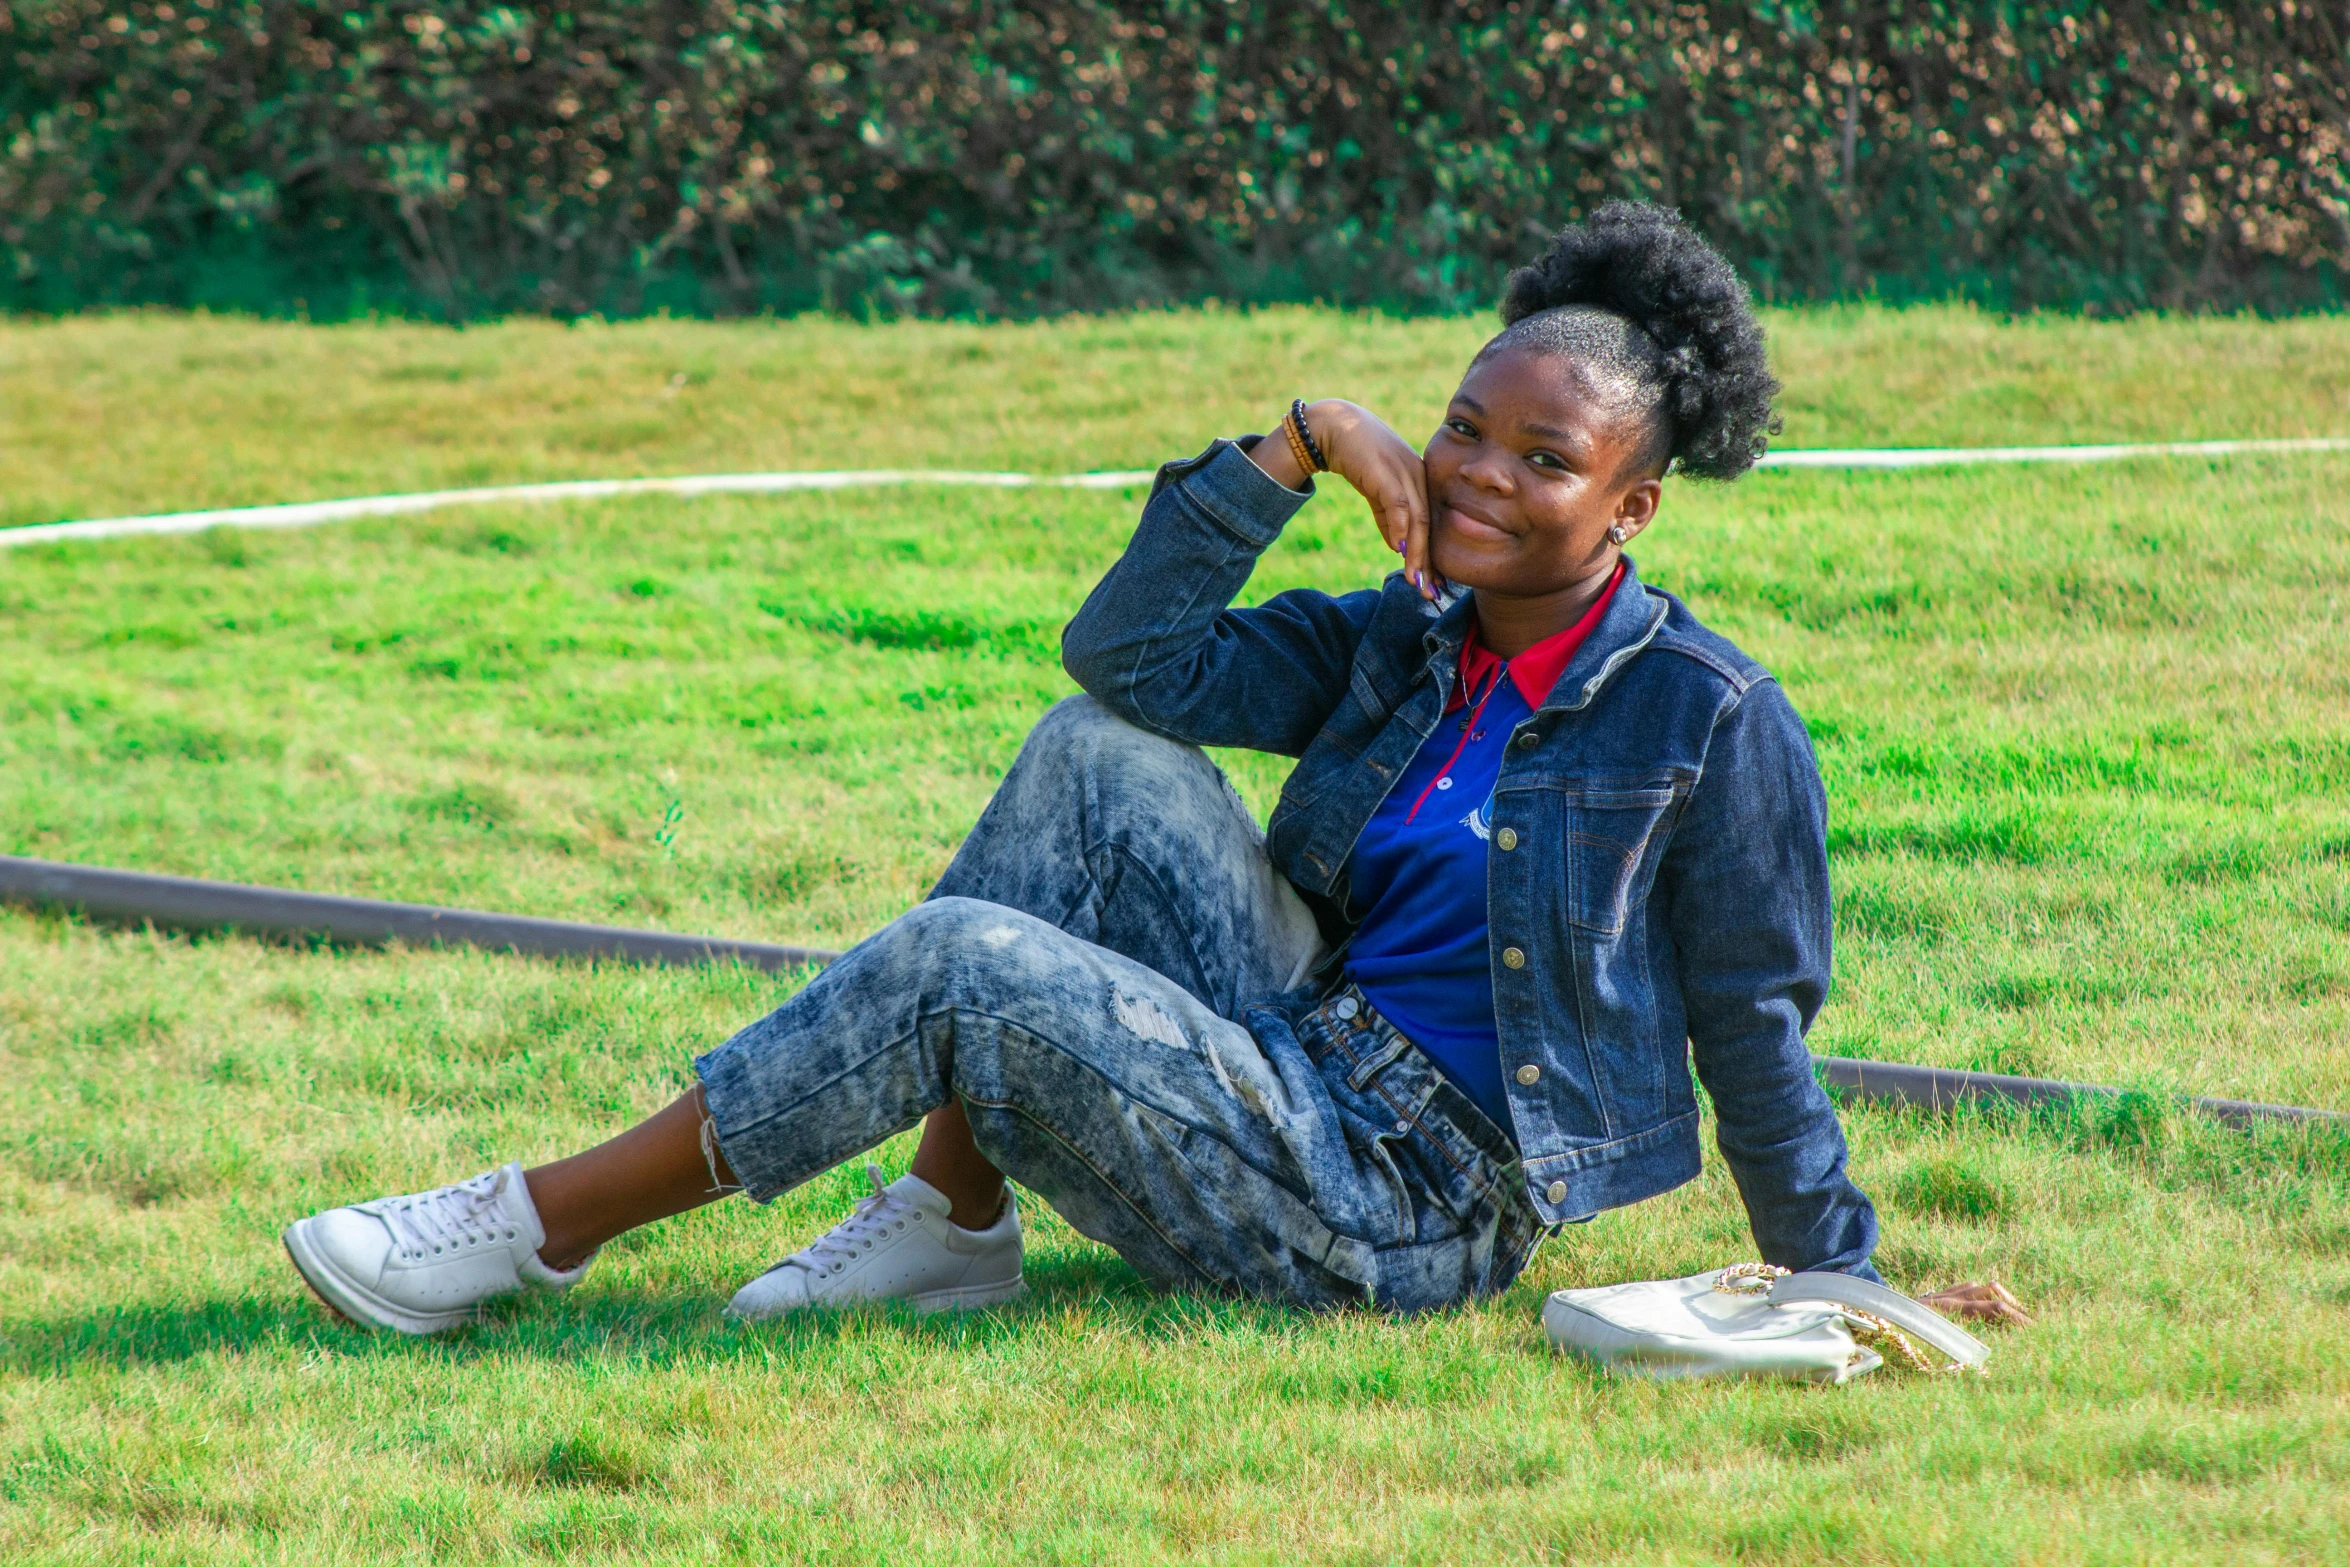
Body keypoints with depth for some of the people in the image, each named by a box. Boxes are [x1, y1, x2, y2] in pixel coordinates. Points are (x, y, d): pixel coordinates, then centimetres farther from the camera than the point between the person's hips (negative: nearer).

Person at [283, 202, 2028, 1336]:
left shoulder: (1709, 722, -8)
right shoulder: (1399, 645, 11)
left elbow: (1754, 1034, -4)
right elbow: (1136, 655, 1)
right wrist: (1300, 443, -5)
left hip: (1409, 1213, -7)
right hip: (1294, 1086, 7)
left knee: (968, 964, -21)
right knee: (1099, 754, -7)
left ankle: (545, 1222, -13)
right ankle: (953, 1218, -9)